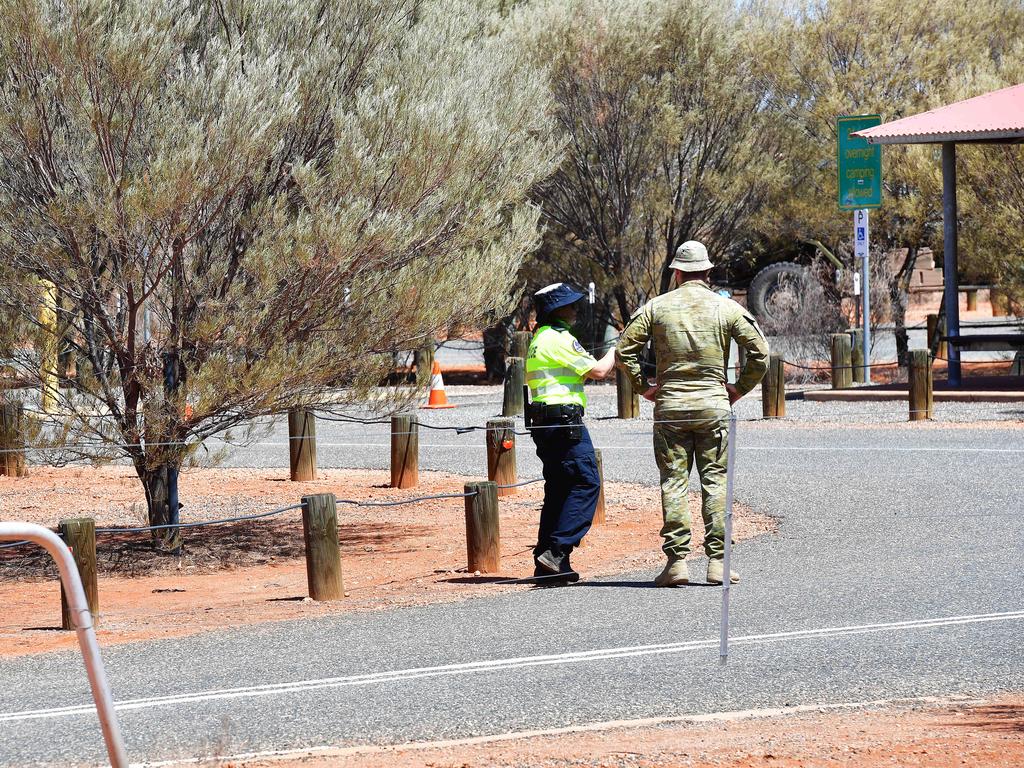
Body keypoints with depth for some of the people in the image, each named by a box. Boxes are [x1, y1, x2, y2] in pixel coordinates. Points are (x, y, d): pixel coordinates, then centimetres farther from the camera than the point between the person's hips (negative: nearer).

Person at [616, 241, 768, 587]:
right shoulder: (727, 308, 1)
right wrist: (739, 389, 8)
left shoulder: (656, 306, 2)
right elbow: (760, 353, -2)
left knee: (673, 482, 3)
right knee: (715, 481, 4)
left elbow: (624, 350, 0)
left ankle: (677, 560, -3)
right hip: (714, 404, 0)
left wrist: (642, 387, 9)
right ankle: (717, 561, 0)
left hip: (670, 405, 0)